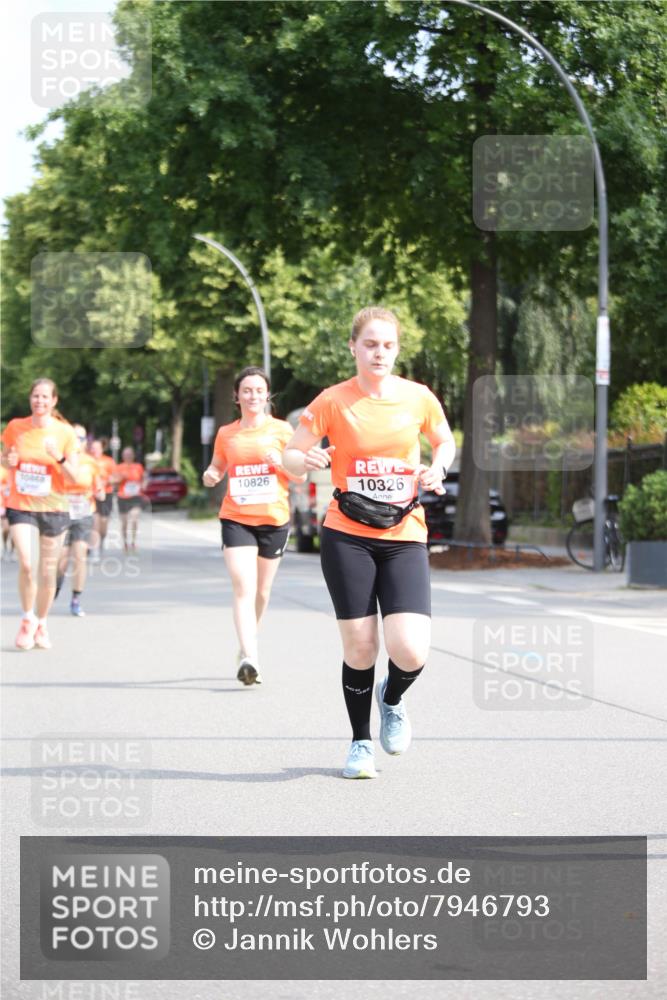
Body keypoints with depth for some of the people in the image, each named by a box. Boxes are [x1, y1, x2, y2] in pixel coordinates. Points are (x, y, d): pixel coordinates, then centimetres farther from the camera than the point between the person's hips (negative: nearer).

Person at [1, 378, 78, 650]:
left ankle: (41, 624, 27)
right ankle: (28, 619, 5)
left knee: (48, 571, 7)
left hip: (53, 508, 0)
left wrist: (59, 457, -22)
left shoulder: (65, 432, -5)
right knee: (26, 563, -17)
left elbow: (73, 477, -4)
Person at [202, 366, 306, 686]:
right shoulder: (226, 434, 6)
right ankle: (250, 658, -25)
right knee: (243, 589, -16)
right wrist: (209, 476, -4)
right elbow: (216, 468, 19)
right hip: (236, 519, -1)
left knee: (261, 592, 11)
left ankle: (247, 645, 34)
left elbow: (301, 476, 4)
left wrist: (281, 463, -16)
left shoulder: (282, 430, 3)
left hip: (274, 519, 1)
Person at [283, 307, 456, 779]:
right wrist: (308, 460, -23)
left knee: (411, 651, -14)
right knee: (359, 648, 0)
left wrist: (437, 469, -2)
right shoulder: (333, 401, -3)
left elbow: (446, 443, 19)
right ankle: (361, 743, 23)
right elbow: (289, 455, 0)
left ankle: (392, 698, 22)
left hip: (405, 537, 1)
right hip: (348, 538, -1)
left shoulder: (419, 398, 2)